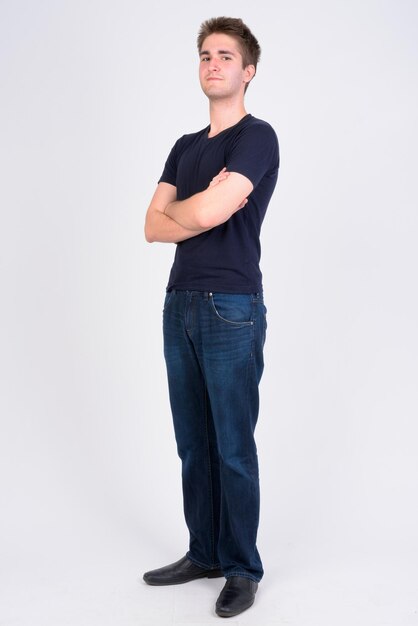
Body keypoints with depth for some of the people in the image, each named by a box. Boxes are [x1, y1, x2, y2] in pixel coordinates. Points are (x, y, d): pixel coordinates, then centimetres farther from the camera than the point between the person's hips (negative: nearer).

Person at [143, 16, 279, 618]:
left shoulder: (257, 137, -7)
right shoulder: (186, 147, 17)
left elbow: (201, 214, -19)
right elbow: (154, 227, 7)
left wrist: (178, 209, 2)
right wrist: (206, 206, -7)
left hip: (231, 309, -7)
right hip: (180, 306, 7)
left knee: (233, 449, 1)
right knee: (193, 444, 13)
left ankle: (242, 568, 16)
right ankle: (203, 553, 27)